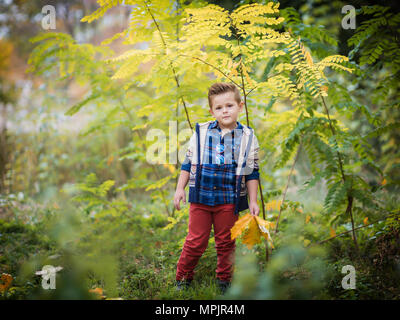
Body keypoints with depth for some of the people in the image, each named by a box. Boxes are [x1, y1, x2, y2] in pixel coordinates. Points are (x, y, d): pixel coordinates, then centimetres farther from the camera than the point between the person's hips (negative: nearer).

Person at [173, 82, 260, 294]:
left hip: (229, 200, 0)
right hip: (201, 197, 0)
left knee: (226, 243, 11)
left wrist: (253, 201, 2)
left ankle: (224, 280, 28)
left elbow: (252, 173, 5)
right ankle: (183, 278, 21)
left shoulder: (247, 137, 1)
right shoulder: (201, 133, 1)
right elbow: (188, 163, 9)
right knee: (195, 241, 4)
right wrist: (180, 189, 4)